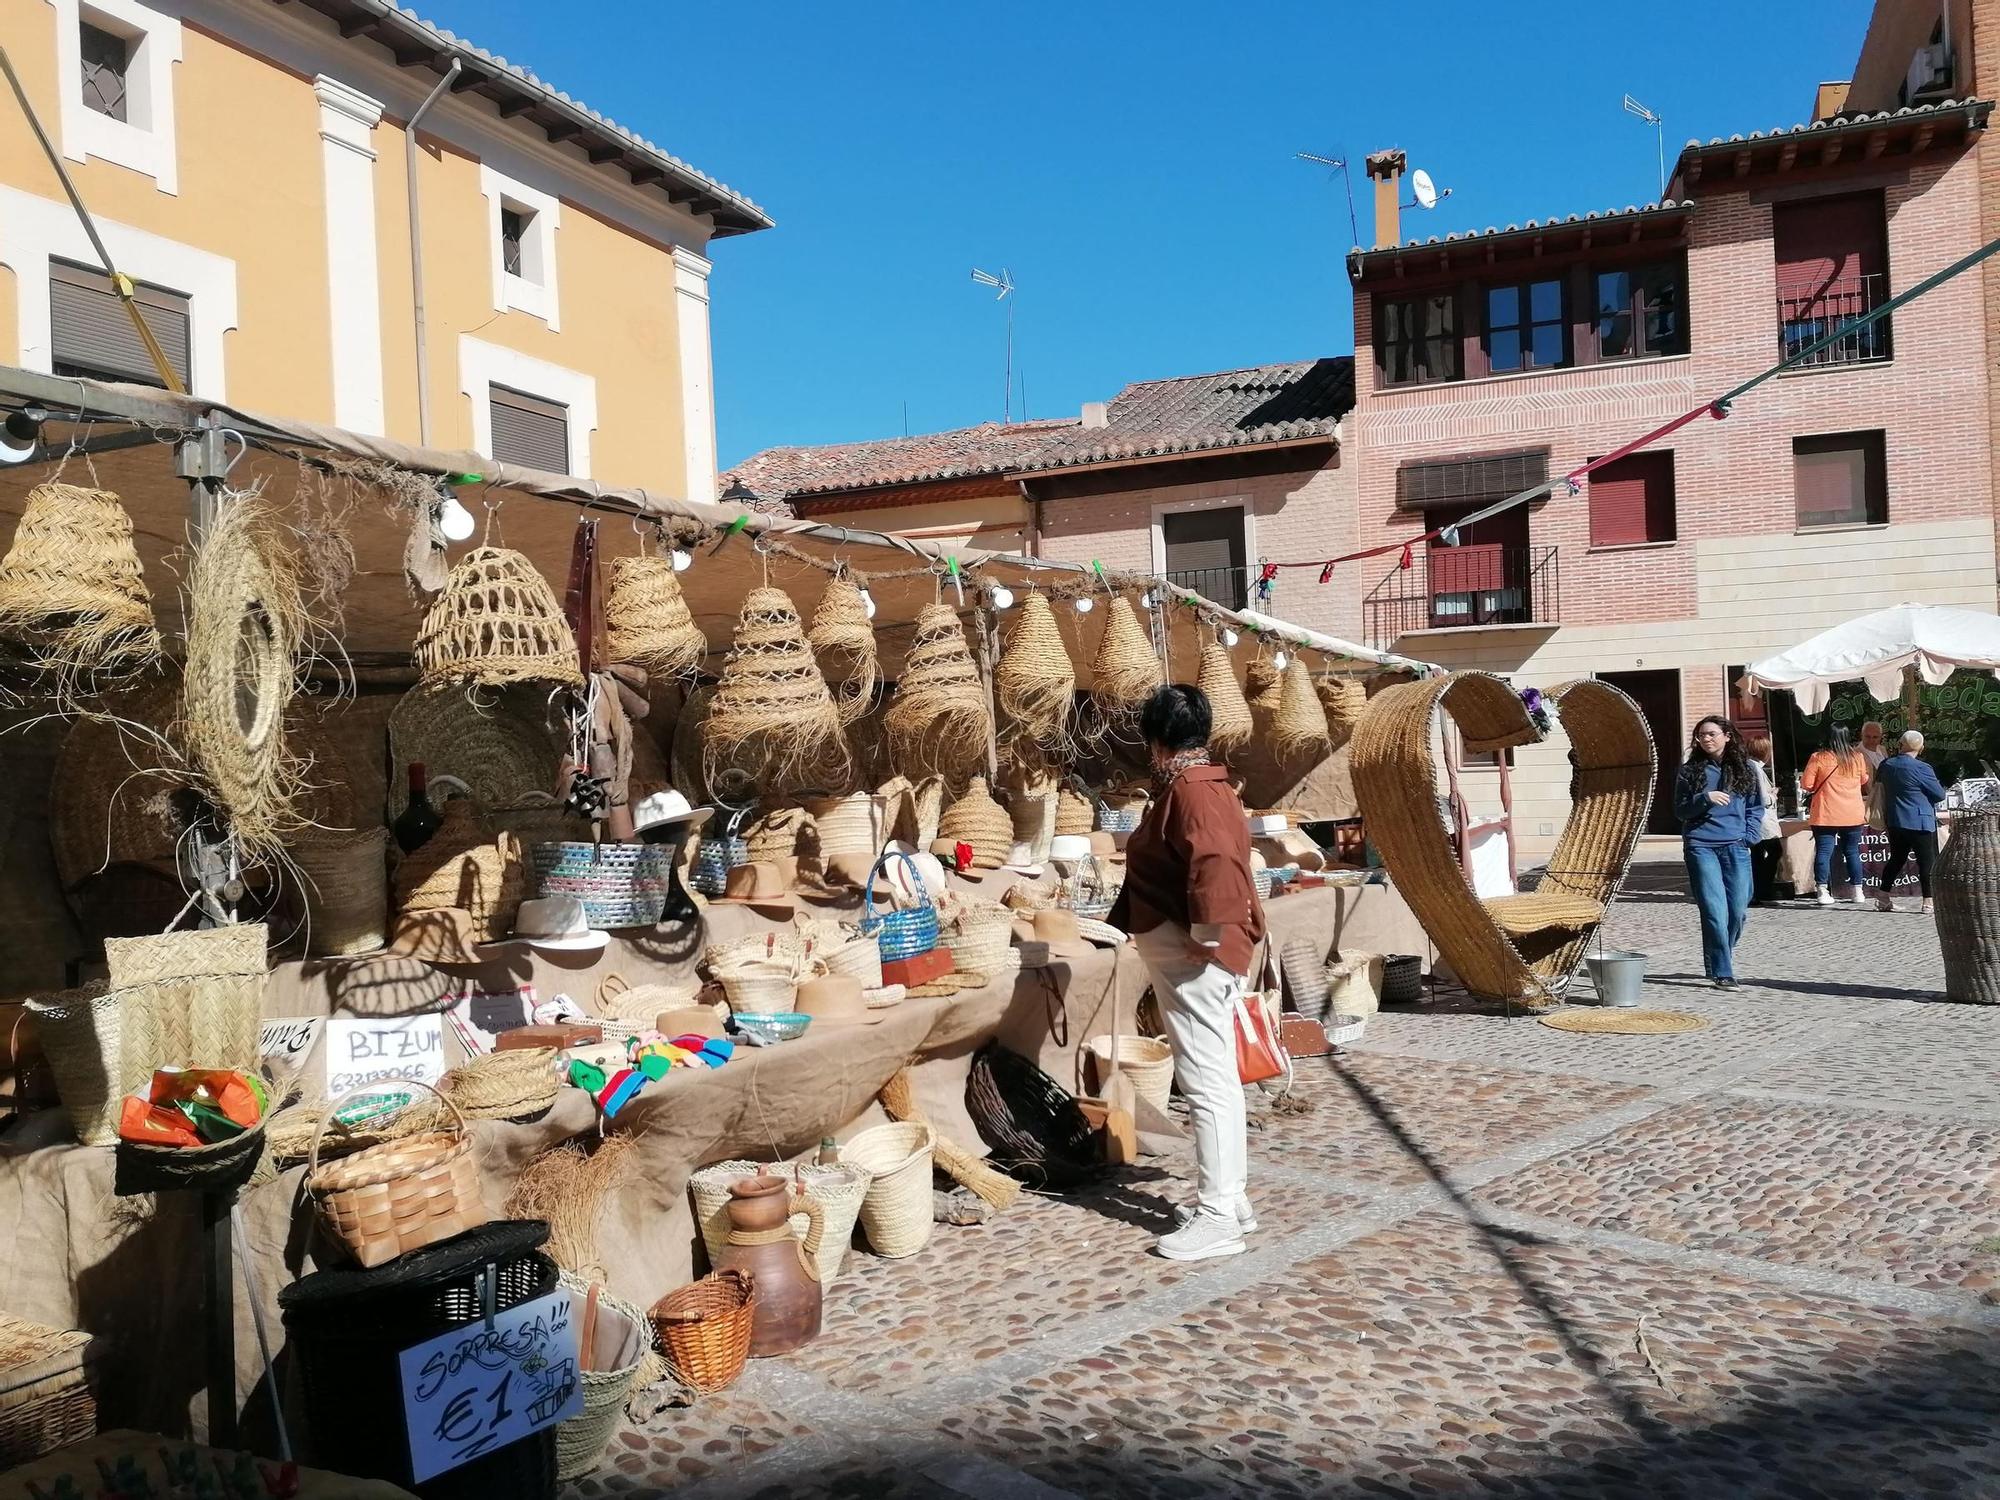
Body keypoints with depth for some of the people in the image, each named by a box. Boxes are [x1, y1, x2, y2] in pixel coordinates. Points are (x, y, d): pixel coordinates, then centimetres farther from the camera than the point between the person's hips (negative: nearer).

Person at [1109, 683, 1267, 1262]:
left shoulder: (1190, 791, -17)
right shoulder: (1210, 786, 15)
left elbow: (1216, 864, -32)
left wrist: (1207, 938, -25)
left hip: (1191, 958, -11)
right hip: (1199, 953, 11)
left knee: (1207, 1083, -6)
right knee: (1217, 1079, 17)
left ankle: (1216, 1217, 0)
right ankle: (1230, 1198, 27)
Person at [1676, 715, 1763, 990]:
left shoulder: (1744, 770, 11)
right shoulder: (1690, 771, 6)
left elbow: (1756, 808, 16)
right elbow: (1681, 810, 4)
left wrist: (1749, 836, 2)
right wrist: (1705, 798, -13)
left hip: (1736, 848, 2)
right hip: (1701, 847, -2)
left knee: (1737, 910, 1)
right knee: (1715, 911, -11)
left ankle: (1719, 960, 24)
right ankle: (1722, 973, -7)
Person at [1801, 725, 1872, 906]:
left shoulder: (1819, 758, -9)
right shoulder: (1858, 757, 2)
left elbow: (1806, 785, -8)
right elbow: (1864, 781, 17)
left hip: (1825, 815, -3)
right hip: (1853, 814, 3)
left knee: (1823, 851, -1)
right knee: (1852, 852, 13)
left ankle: (1823, 892, -7)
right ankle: (1858, 892, 16)